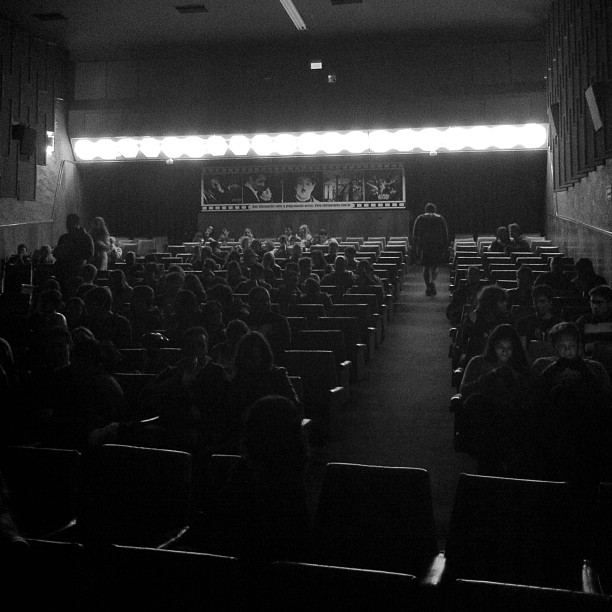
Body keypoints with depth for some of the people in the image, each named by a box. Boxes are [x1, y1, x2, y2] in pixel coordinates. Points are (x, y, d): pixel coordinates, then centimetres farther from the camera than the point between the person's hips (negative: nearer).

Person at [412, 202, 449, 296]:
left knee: (426, 267, 8)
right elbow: (445, 235, 6)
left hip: (424, 246, 0)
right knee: (434, 266, 9)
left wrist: (417, 248, 7)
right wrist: (445, 249, 9)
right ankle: (433, 281, -17)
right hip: (437, 245, 0)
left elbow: (415, 235, 5)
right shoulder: (441, 219, 9)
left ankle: (427, 287, 2)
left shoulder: (419, 218, 9)